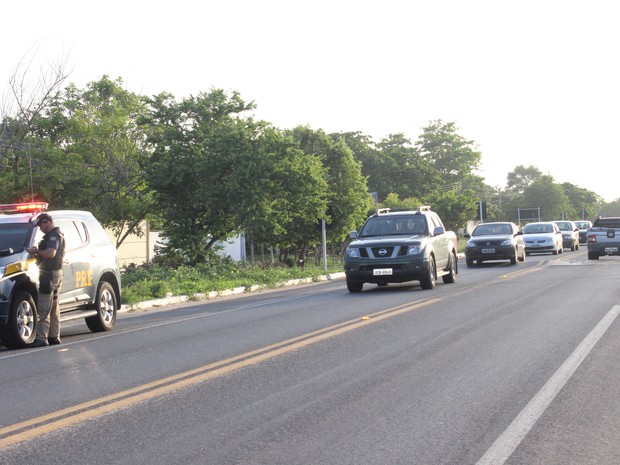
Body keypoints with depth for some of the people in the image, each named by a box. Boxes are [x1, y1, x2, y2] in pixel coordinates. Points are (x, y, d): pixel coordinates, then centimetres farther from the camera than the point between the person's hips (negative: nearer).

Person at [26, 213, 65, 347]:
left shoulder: (54, 235, -14)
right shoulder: (55, 235, 19)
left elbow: (51, 253, -27)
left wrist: (36, 251, -14)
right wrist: (38, 253, 9)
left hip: (50, 273, -11)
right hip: (56, 272, 11)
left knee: (44, 308, -13)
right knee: (53, 308, 14)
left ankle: (41, 338, -15)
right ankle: (54, 336, 19)